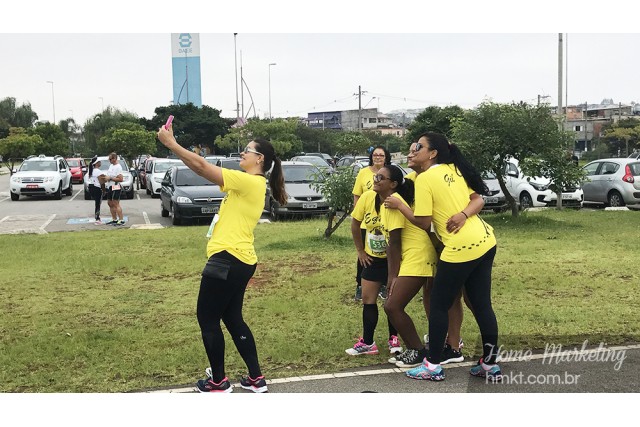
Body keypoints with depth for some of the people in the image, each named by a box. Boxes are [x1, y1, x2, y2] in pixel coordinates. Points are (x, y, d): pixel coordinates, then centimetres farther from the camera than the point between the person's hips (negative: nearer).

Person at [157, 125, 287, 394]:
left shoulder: (250, 182, -15)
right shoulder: (249, 184, 14)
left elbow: (201, 166, -18)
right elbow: (207, 171, 14)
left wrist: (171, 143, -11)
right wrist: (173, 144, 6)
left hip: (228, 260, -10)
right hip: (238, 260, 10)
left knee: (207, 320, 4)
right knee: (232, 318, 17)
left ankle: (219, 382, 16)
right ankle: (256, 379, 22)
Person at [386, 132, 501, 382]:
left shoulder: (424, 178, -9)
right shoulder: (455, 170, 13)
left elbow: (423, 223, -8)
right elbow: (478, 200, 9)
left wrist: (399, 206, 4)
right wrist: (464, 214, -7)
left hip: (461, 248, -8)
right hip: (485, 241, 8)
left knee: (438, 306, 6)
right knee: (482, 305, 14)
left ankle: (433, 366, 14)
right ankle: (490, 365, 21)